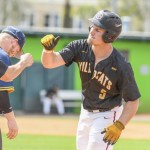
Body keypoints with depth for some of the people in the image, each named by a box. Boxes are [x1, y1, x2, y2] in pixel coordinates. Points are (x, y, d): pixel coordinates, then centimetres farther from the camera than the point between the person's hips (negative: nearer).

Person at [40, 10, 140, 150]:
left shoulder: (122, 67, -28)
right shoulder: (80, 48, -16)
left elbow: (132, 101, -19)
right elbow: (50, 62, -22)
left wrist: (119, 126, -32)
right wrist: (48, 49, -44)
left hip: (107, 116, -6)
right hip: (86, 112, 6)